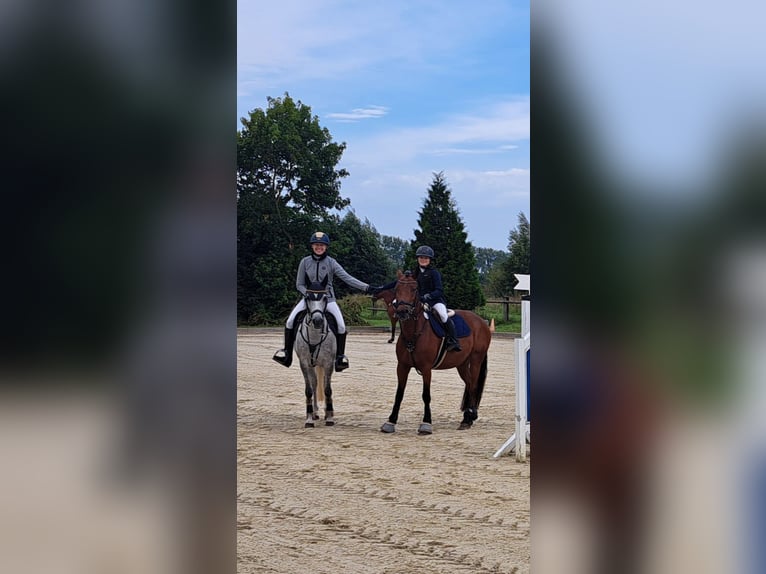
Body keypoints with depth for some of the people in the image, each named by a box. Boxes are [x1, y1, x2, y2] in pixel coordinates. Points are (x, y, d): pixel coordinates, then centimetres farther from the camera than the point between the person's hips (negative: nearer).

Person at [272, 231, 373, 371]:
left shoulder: (331, 263, -6)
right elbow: (299, 284, 2)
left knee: (341, 325, -17)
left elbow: (348, 278, -13)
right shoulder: (305, 262, -3)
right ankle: (287, 351, 3)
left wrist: (366, 287, -24)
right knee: (290, 321, -13)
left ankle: (340, 356, -1)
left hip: (328, 298, -1)